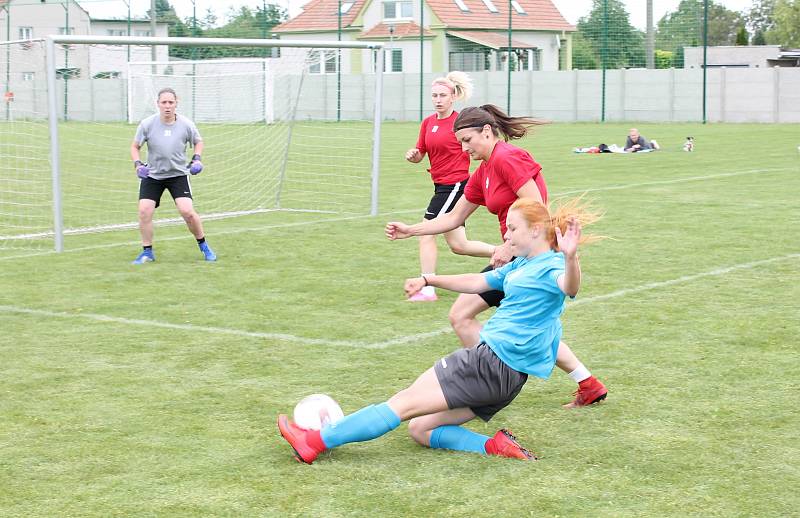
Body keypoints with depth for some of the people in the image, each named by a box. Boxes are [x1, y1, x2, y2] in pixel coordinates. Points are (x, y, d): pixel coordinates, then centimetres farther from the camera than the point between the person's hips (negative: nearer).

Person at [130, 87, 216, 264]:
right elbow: (135, 146, 3)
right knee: (144, 211, -11)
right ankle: (147, 251, 7)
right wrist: (138, 164, -13)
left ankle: (203, 245, 9)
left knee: (187, 211, -14)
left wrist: (196, 159, -7)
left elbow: (198, 141, 10)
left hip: (178, 174, -1)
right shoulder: (147, 124, -11)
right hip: (152, 175, 1)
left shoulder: (186, 125, -10)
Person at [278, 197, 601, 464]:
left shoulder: (550, 266, -12)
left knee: (405, 403, -8)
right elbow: (477, 282, 30)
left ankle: (315, 441, -4)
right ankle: (494, 447, -9)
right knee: (420, 430, 7)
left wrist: (570, 257, -56)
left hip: (494, 363, -10)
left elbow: (569, 287, -36)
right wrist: (428, 280, 30)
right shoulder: (520, 266, 18)